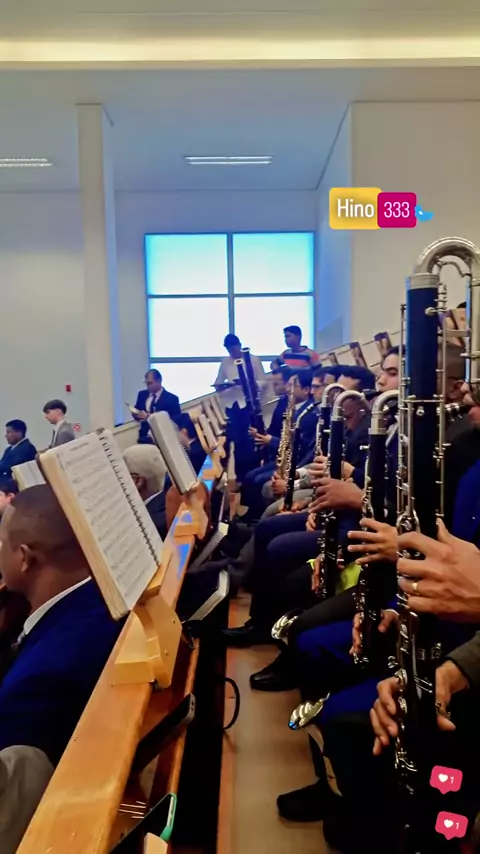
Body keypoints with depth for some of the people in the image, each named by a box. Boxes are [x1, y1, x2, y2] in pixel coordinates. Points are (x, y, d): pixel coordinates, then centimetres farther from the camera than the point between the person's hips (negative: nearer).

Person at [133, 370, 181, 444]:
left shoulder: (171, 398, -2)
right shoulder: (142, 394, 14)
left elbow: (175, 420, -9)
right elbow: (137, 412, 20)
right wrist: (136, 414, -5)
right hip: (145, 436, 4)